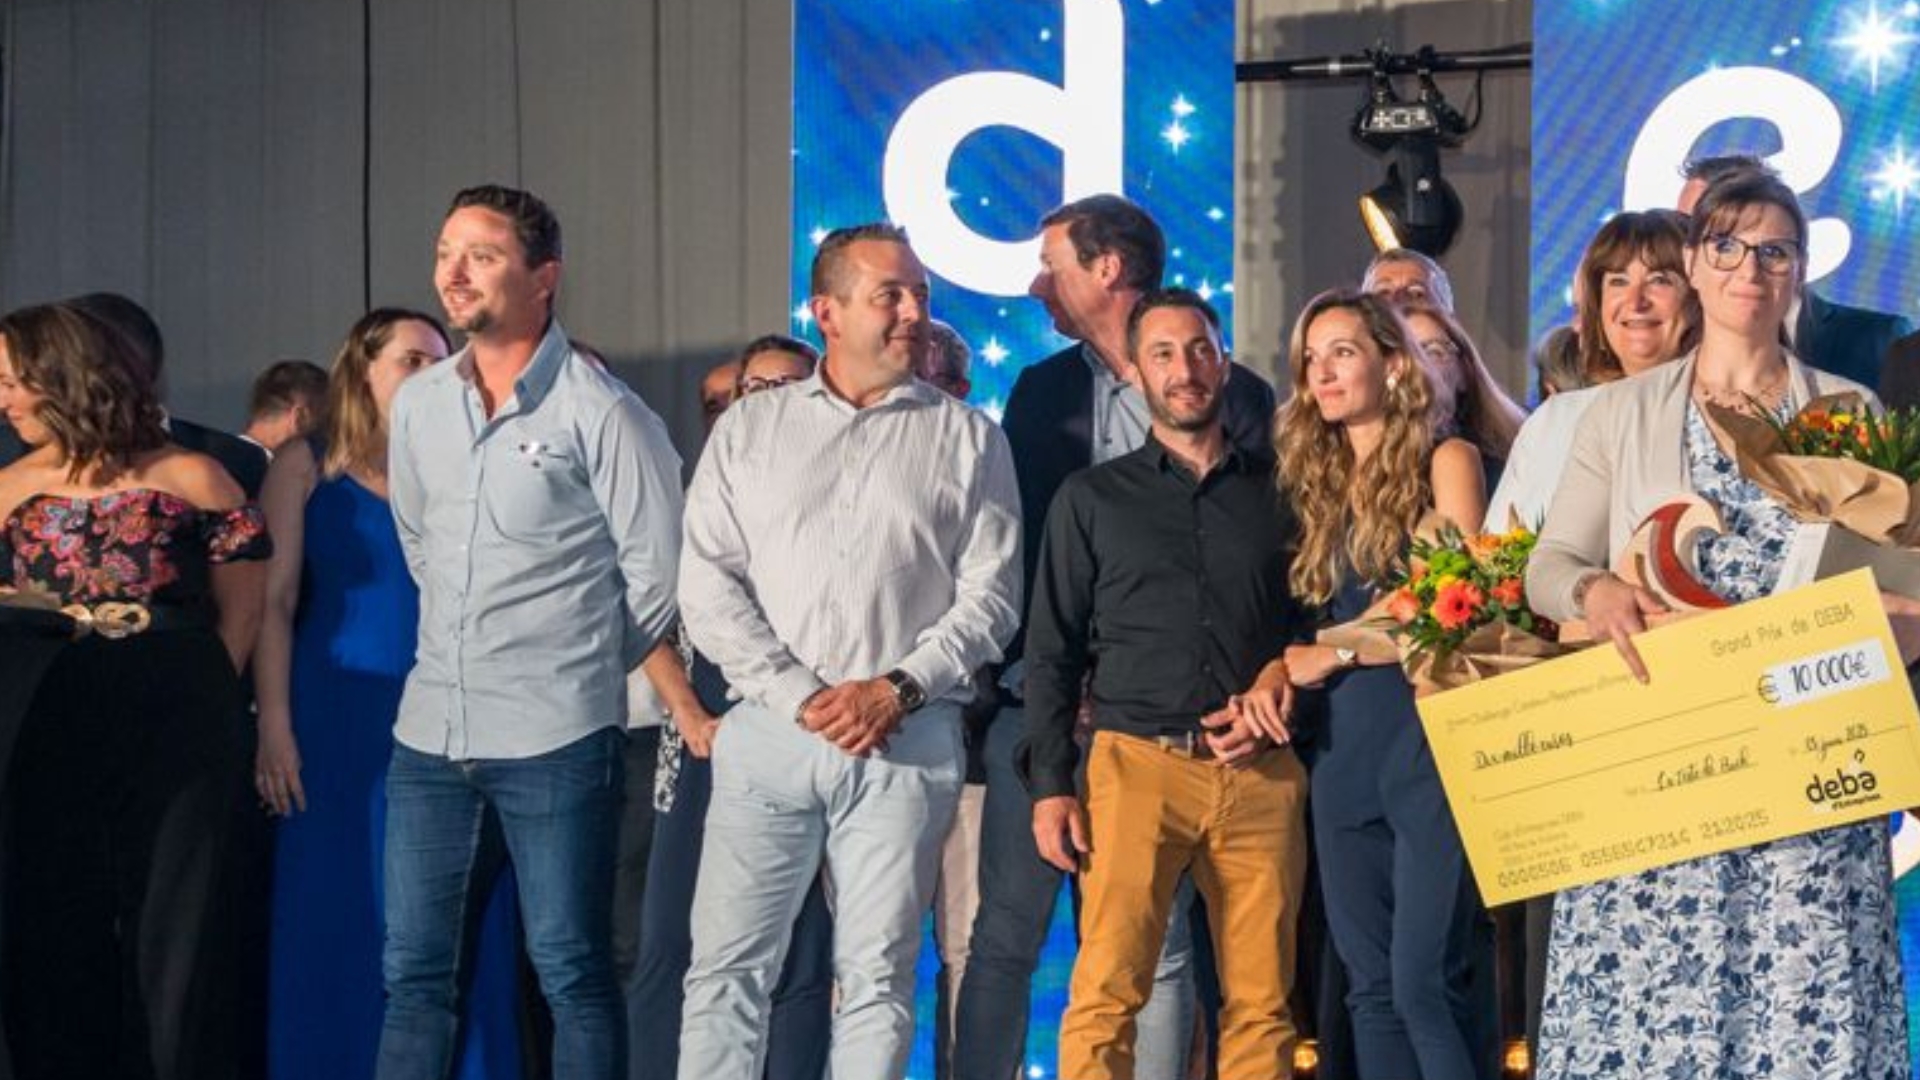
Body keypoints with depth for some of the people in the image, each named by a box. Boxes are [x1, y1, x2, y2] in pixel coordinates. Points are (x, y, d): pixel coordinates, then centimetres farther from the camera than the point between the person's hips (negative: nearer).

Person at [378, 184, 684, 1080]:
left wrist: (583, 668, 7)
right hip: (431, 732, 6)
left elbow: (656, 574, -4)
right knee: (413, 970, 10)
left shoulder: (602, 414, -8)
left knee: (572, 973, 2)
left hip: (555, 738, -6)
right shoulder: (418, 404, 9)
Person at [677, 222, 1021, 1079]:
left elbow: (990, 595, 2)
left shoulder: (966, 438, 8)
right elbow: (708, 586, 2)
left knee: (877, 977, 3)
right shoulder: (749, 428, 10)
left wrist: (896, 688, -11)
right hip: (768, 732, 1)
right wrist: (800, 696, -8)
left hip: (907, 741, -1)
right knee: (726, 967, 1)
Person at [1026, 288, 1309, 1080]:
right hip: (1139, 766, -1)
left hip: (1262, 775, 2)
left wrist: (1286, 677, -3)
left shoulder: (1277, 492, 15)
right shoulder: (1092, 497, 12)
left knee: (1261, 1005, 0)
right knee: (1106, 996, -11)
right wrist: (1052, 786, 0)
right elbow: (1052, 650, 9)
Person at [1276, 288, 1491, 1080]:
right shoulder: (1320, 481, 17)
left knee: (1426, 981, -13)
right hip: (1342, 748, 6)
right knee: (1371, 984, 5)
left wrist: (1333, 655, -4)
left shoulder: (1444, 461, 0)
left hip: (1429, 737, -6)